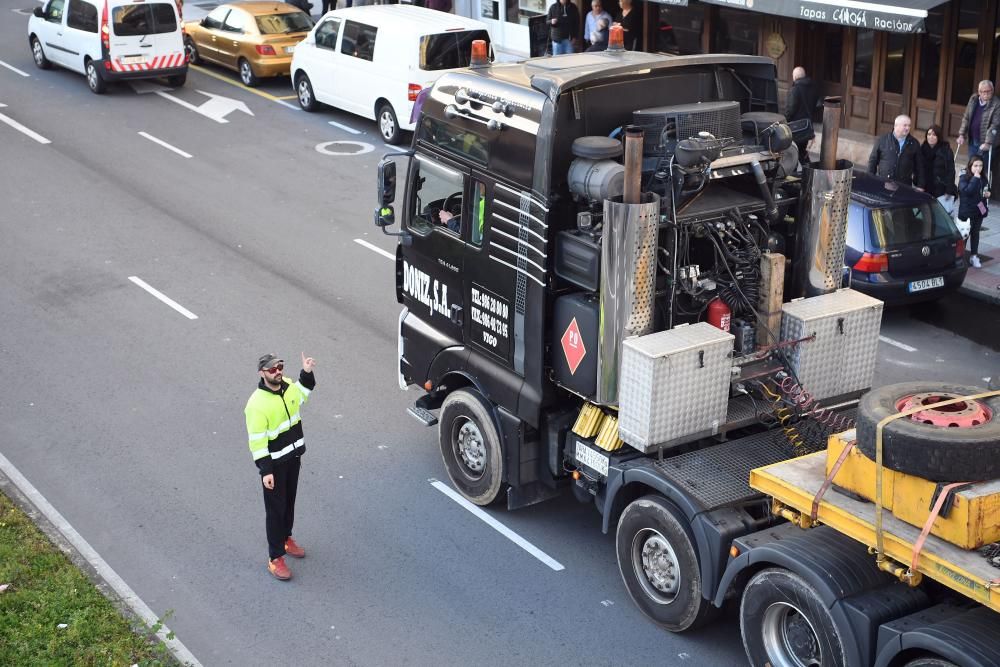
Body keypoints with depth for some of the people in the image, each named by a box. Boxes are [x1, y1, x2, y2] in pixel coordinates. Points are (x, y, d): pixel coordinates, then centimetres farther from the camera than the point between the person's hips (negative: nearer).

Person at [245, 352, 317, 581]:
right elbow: (257, 441, -24)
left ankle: (286, 539, 45)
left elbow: (301, 395, 20)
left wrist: (307, 373, 4)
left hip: (293, 457, 7)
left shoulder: (288, 386, -6)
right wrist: (265, 471, -24)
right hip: (274, 463, -7)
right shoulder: (257, 404, -27)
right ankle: (275, 558, 15)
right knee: (276, 509, 3)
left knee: (289, 502, 23)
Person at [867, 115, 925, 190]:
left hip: (904, 187, 1)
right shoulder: (883, 140, 4)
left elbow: (919, 166, 10)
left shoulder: (914, 144, 8)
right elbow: (873, 160, 8)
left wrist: (920, 186, 5)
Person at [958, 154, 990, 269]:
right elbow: (967, 191, -30)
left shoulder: (983, 179, 4)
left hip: (979, 210, 6)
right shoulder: (964, 178, -14)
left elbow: (986, 190, 22)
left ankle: (974, 256, 25)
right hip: (966, 212, -6)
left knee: (975, 233, 15)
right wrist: (975, 178, -30)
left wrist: (987, 194, -1)